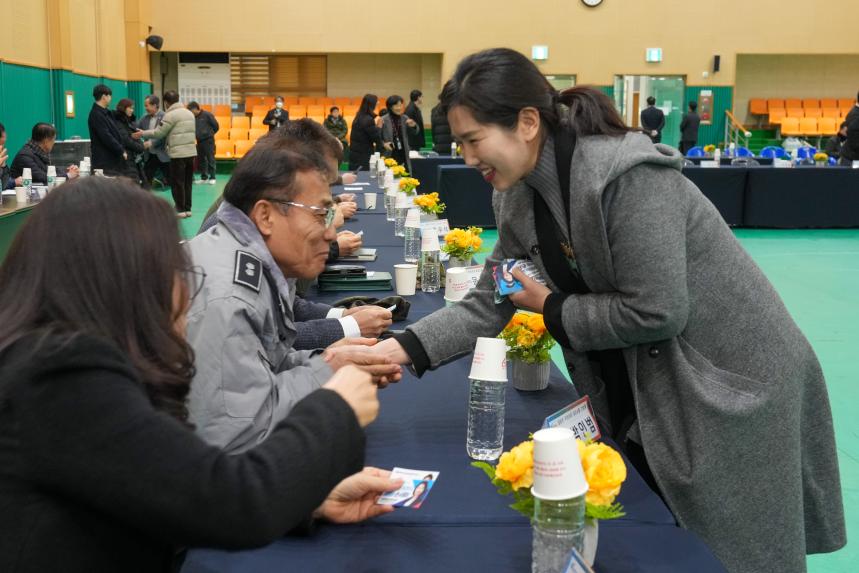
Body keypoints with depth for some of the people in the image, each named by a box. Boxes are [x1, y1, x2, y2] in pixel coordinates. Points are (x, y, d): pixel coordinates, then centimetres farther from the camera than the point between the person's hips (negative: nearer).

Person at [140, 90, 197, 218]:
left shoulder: (170, 115, -9)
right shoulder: (190, 113, 14)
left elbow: (158, 133, -7)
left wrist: (143, 133, 8)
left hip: (178, 154, -7)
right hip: (191, 152, 7)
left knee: (177, 183, 0)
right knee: (187, 181, 13)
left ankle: (180, 210, 2)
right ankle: (187, 208, 17)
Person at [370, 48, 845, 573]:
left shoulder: (628, 177, -28)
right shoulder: (521, 199, -2)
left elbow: (654, 311, -29)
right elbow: (486, 306, 0)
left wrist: (550, 307, -17)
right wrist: (402, 348, -13)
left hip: (732, 383, -7)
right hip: (638, 392, 8)